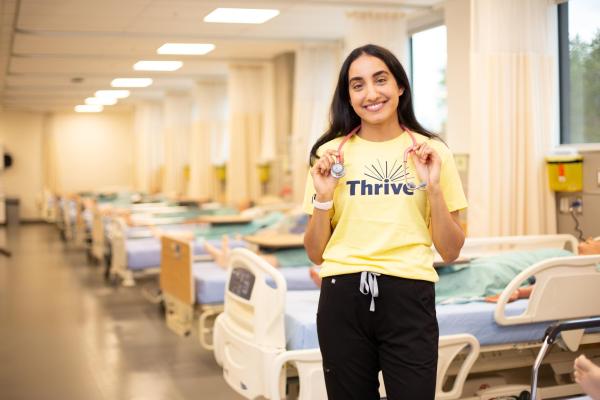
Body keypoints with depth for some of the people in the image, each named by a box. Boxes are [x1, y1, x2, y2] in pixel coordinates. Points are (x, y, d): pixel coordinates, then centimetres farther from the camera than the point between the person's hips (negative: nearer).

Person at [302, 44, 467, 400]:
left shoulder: (433, 153, 3)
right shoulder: (331, 154, 4)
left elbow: (450, 251, 3)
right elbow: (316, 254, 6)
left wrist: (434, 187, -9)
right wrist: (323, 197, -9)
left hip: (409, 298, -1)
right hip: (343, 299, 1)